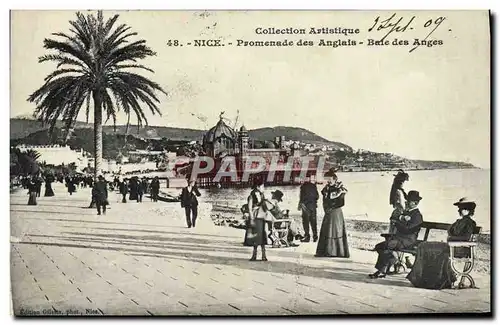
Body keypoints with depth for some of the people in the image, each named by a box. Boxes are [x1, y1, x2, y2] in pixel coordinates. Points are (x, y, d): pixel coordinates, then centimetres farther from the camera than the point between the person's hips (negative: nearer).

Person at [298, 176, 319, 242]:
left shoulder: (303, 186, -8)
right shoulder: (314, 186, 7)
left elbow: (302, 196, -11)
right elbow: (317, 196, 10)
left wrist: (300, 205, -5)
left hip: (306, 205, -5)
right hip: (313, 205, 5)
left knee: (305, 221, -1)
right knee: (313, 221, 11)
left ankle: (307, 236, -4)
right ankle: (315, 236, 13)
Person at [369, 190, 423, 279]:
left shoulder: (417, 215, -5)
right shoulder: (407, 212, 24)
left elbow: (406, 229, -17)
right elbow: (394, 219, 11)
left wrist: (396, 222, -3)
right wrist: (402, 217, -8)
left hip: (408, 240, -9)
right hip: (399, 237, 9)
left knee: (387, 245, -31)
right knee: (378, 246, -11)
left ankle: (381, 271, -26)